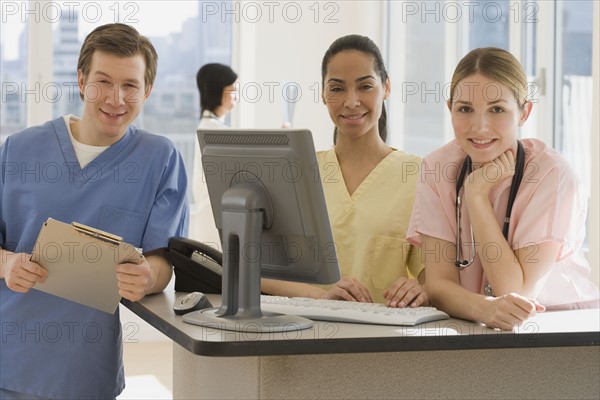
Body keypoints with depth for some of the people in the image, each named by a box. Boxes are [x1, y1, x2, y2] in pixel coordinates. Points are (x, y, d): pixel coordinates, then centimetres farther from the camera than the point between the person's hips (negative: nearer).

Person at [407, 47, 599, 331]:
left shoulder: (552, 176, -14)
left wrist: (477, 192, -20)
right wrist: (485, 307, -30)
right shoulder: (437, 169, -5)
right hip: (473, 330, 2)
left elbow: (516, 292, -19)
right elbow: (439, 284, -10)